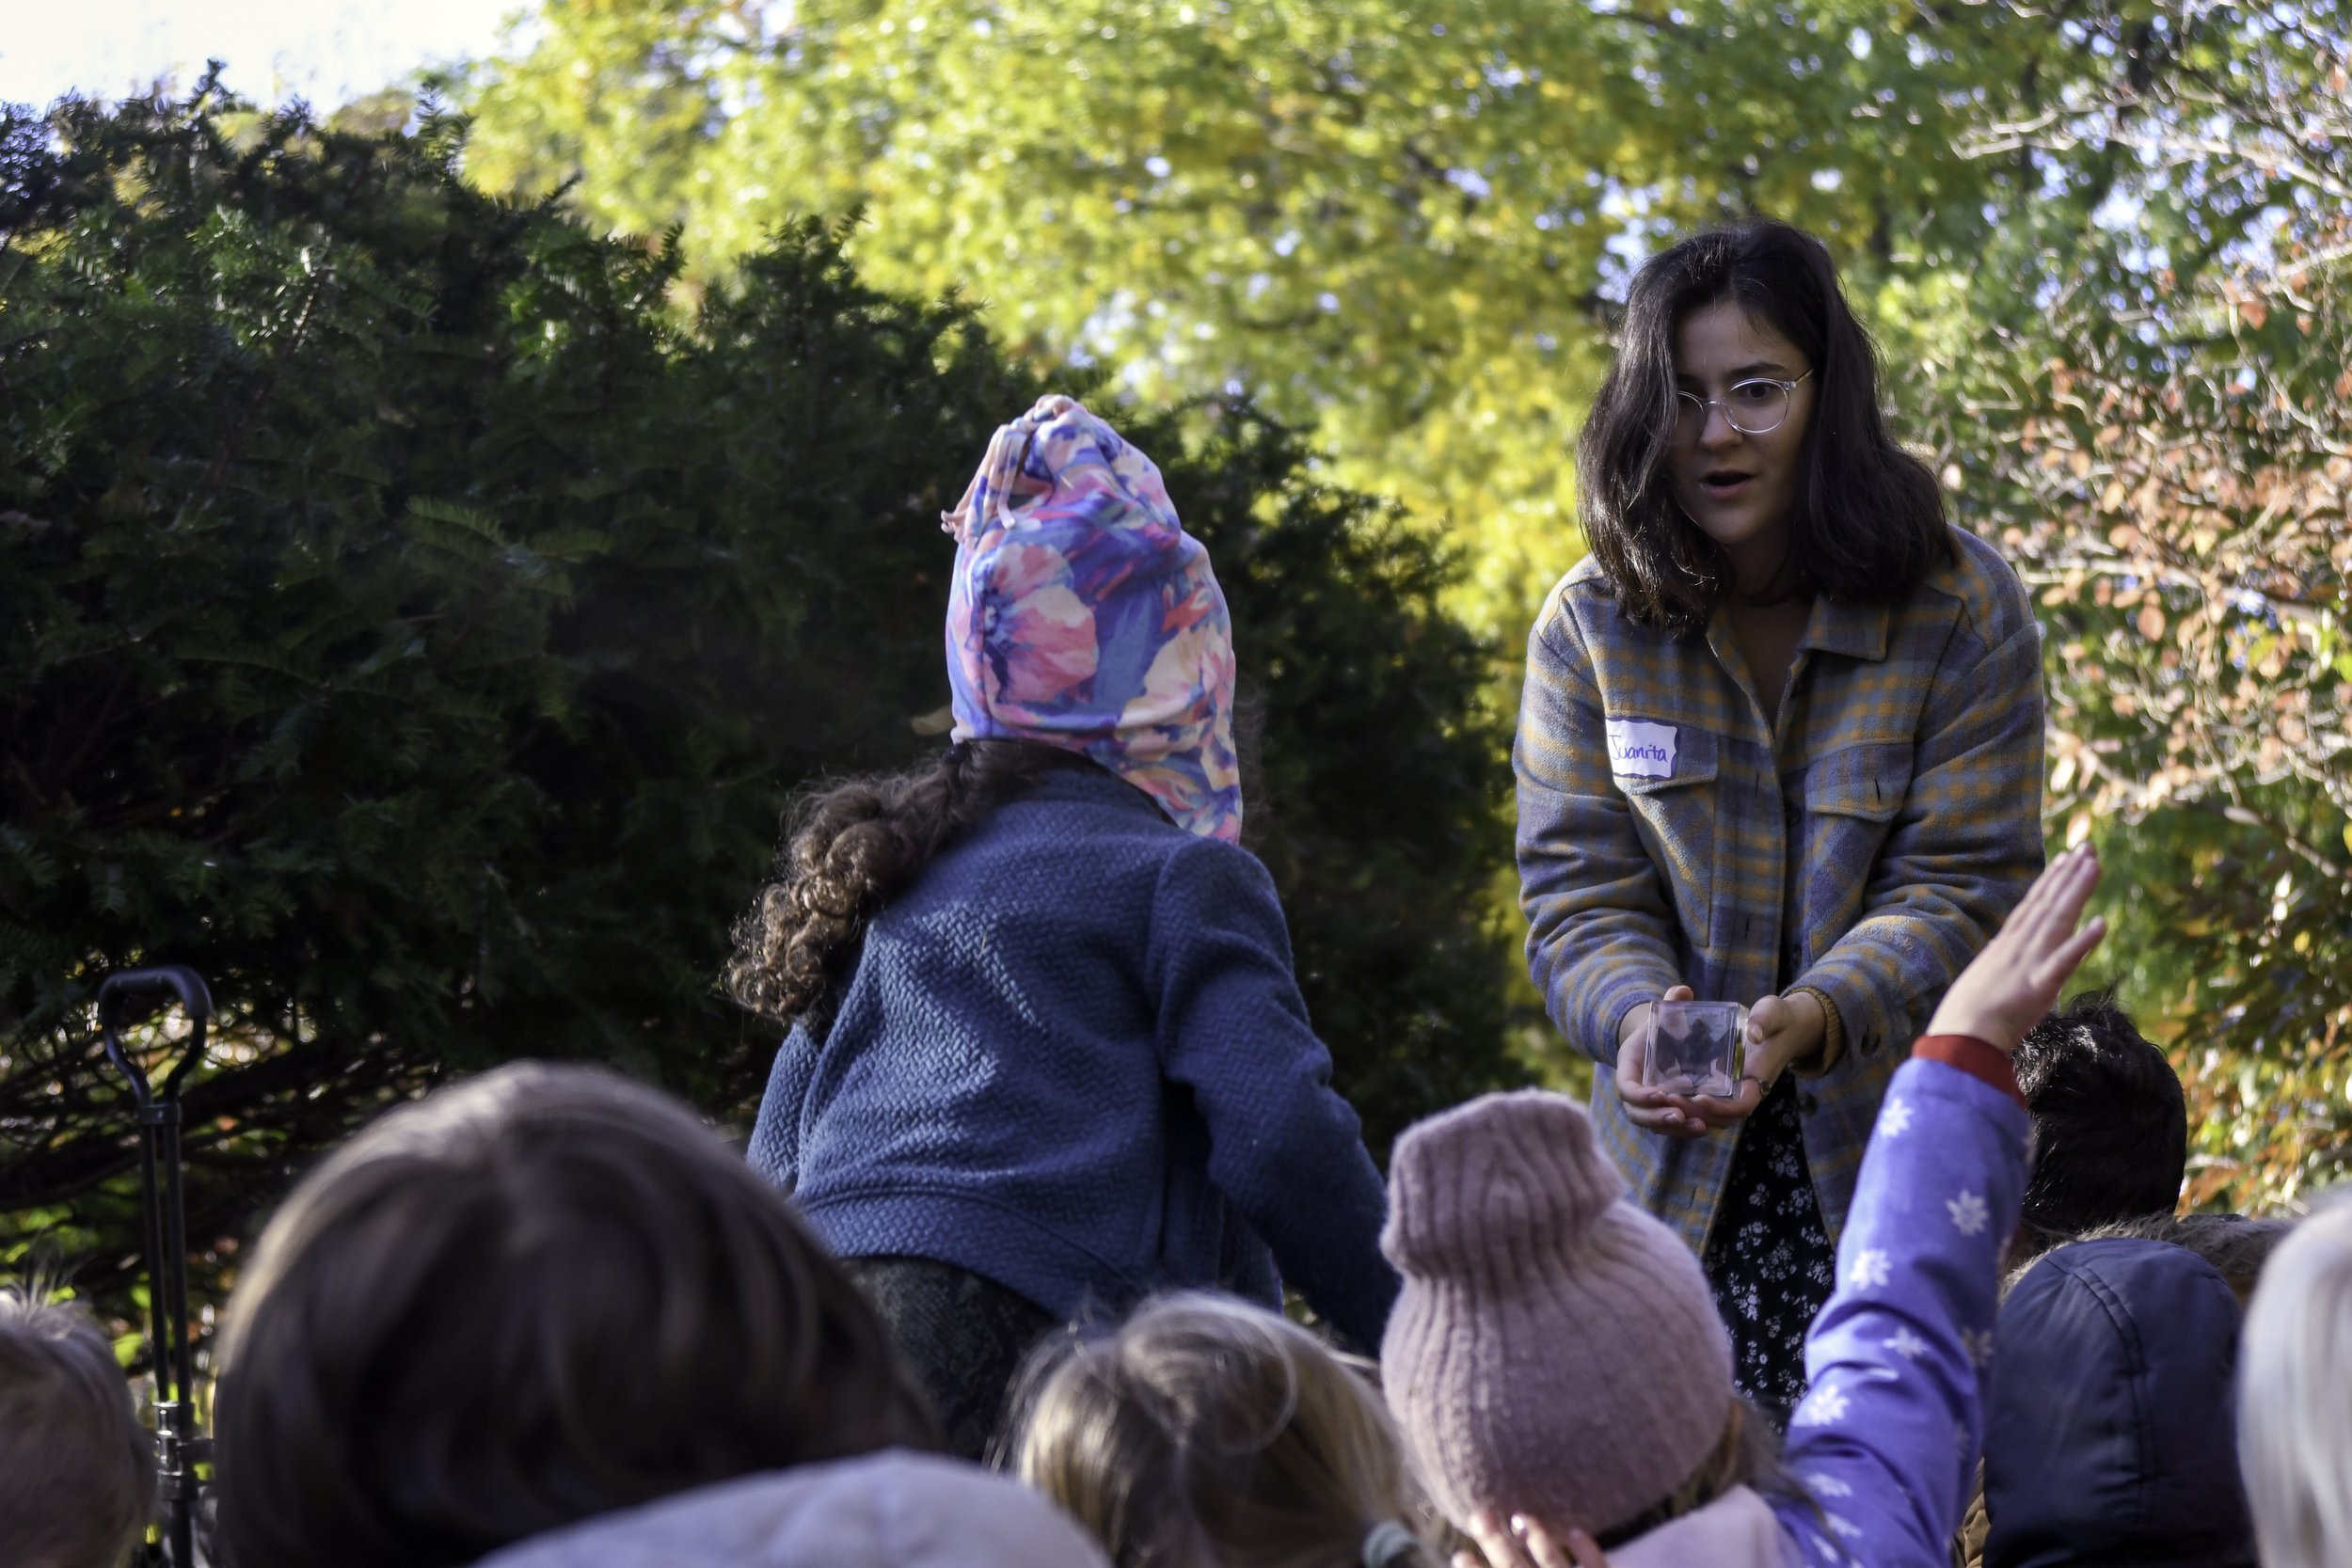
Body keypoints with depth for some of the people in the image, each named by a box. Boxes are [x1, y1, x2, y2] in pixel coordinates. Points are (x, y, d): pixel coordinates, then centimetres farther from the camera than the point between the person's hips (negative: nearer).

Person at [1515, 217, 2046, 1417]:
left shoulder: (1964, 610, -3)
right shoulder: (1591, 626, 3)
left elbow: (1960, 888, -8)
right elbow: (1581, 892, 0)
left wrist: (1810, 1017, -26)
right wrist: (1637, 1017, -23)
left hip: (1902, 1167, -1)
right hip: (1676, 1183, 2)